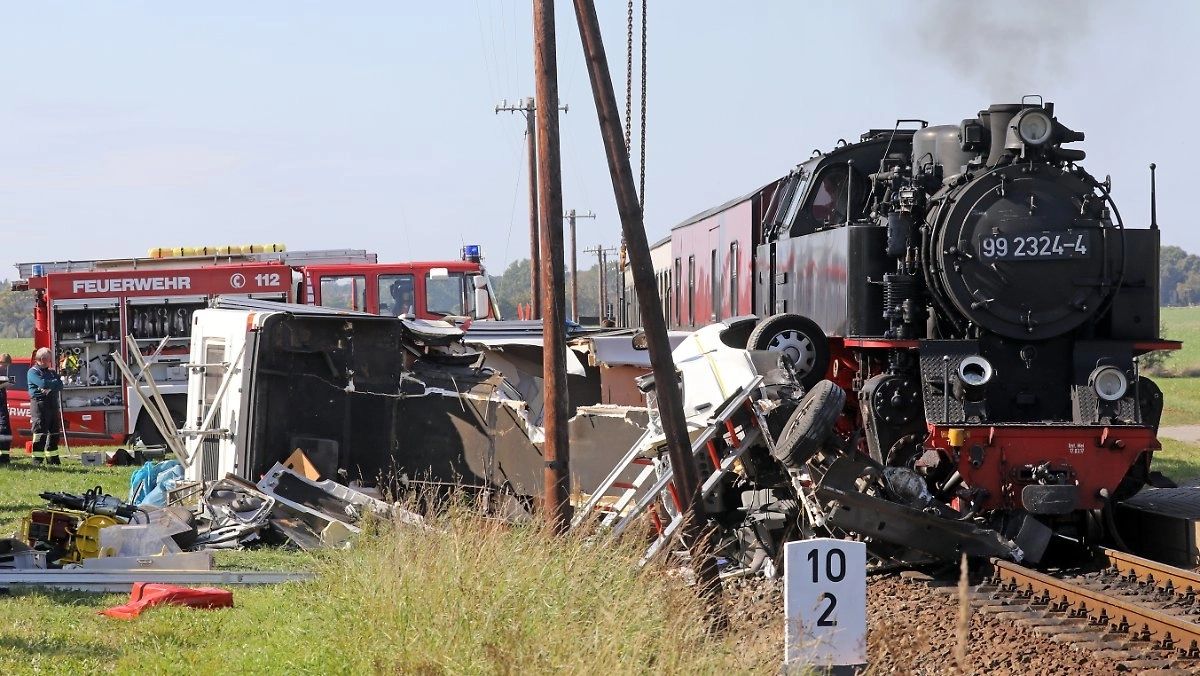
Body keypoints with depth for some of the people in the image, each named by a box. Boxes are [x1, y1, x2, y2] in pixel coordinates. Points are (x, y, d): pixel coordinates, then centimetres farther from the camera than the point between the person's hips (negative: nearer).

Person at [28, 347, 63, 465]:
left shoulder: (52, 372, 20)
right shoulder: (33, 372, -2)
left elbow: (60, 386, 6)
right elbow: (42, 383, -18)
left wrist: (49, 387, -11)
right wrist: (55, 383, -3)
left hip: (53, 403, 7)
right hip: (39, 403, -7)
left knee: (54, 432, 7)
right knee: (40, 432, -10)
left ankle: (52, 458, 14)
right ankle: (37, 458, -9)